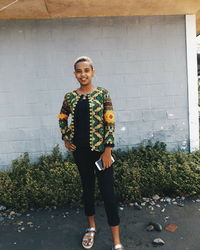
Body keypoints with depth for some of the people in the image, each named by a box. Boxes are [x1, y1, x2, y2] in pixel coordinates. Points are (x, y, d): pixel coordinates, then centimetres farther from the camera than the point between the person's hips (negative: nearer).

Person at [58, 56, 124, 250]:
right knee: (87, 187, 17)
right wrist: (66, 139, 9)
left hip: (100, 148, -3)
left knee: (107, 191, -1)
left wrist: (108, 150, -12)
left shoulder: (102, 93, -6)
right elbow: (62, 118, 18)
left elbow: (110, 122, -9)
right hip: (80, 150, 4)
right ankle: (91, 226, 40)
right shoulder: (70, 96, 3)